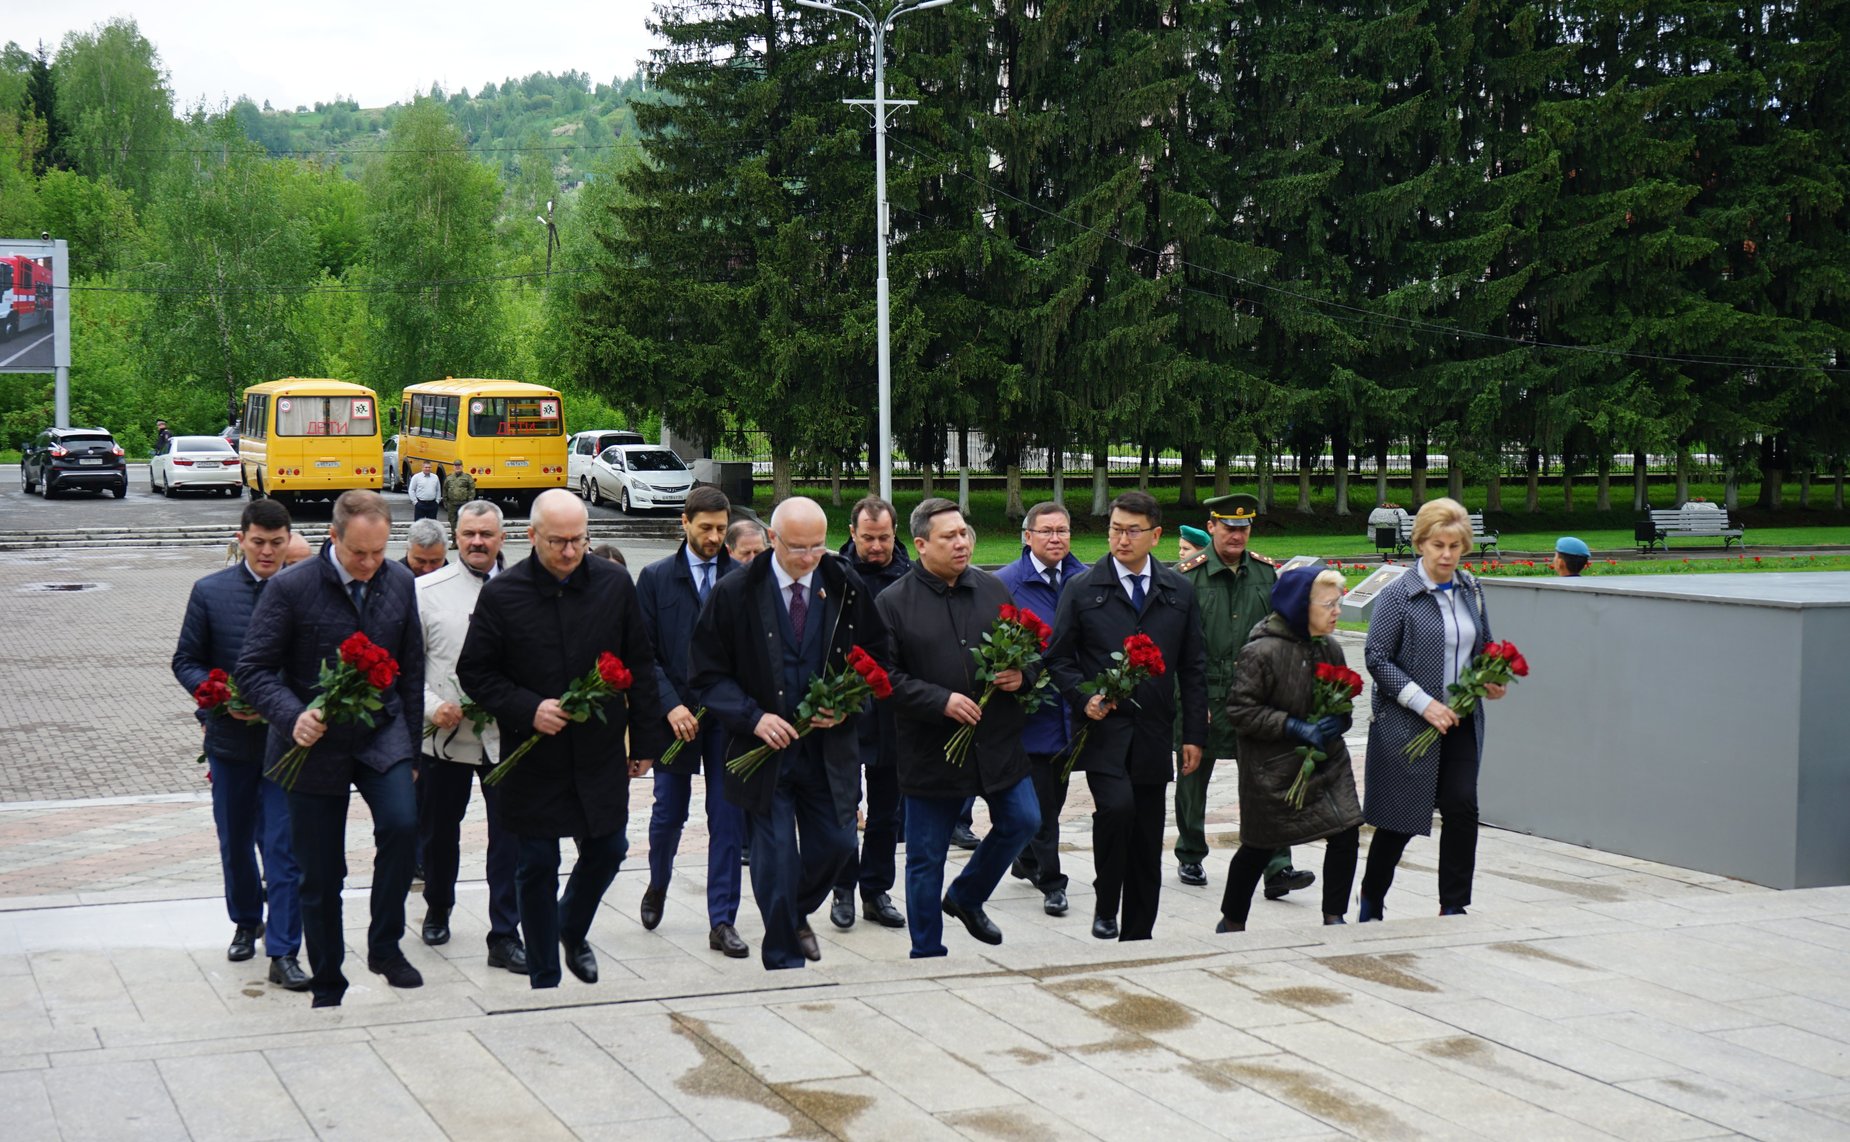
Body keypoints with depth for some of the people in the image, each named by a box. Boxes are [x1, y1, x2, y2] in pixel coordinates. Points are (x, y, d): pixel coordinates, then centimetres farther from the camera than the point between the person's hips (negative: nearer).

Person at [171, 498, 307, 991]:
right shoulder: (210, 592, -1)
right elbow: (186, 662, 3)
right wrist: (224, 700, -14)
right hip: (231, 737, 2)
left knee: (285, 846, -6)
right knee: (236, 842, 17)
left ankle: (283, 952, -2)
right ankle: (246, 923, 39)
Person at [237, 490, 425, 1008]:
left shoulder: (400, 583, 1)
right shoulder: (290, 589, -12)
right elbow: (254, 670, -9)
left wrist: (410, 749, 10)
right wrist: (293, 716, -27)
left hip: (382, 736, 2)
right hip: (316, 745, -2)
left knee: (401, 825, -24)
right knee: (320, 877, 4)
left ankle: (385, 946, -4)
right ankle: (327, 989, 21)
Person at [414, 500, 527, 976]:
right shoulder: (427, 591, 0)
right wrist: (432, 707, -13)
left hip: (507, 735, -1)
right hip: (445, 735, 1)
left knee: (510, 834, -1)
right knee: (438, 830, 17)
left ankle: (504, 936, 8)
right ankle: (437, 910, 41)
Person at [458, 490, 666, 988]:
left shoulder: (615, 584, -2)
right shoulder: (502, 594, -8)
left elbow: (640, 667, 6)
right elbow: (474, 672, -2)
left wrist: (645, 740, 6)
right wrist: (528, 710, -17)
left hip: (601, 755, 2)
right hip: (533, 756, -2)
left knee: (607, 850, 12)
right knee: (537, 867, 6)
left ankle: (572, 931, 42)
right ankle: (544, 980, 18)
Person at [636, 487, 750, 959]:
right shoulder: (656, 578, 2)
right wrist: (671, 705, -11)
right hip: (676, 715, 0)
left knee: (727, 817, 0)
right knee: (668, 812, 10)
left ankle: (722, 920, 7)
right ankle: (658, 885, 38)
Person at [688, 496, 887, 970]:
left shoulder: (847, 588, -1)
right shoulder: (733, 594, -7)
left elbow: (876, 658, 9)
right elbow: (708, 675, -4)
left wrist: (848, 705, -9)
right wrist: (753, 717, -18)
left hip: (829, 748, 3)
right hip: (765, 748, -2)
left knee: (836, 844, 8)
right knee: (776, 857, -1)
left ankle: (798, 913, 40)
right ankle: (784, 962, 14)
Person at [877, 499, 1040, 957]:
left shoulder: (994, 588, 6)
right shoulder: (892, 603, -6)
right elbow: (887, 678, -11)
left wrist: (1022, 674, -6)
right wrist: (942, 701, -20)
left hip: (997, 741, 4)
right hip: (930, 749, -4)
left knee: (1022, 821, 6)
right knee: (925, 858, 5)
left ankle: (966, 897, 31)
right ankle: (927, 953, 19)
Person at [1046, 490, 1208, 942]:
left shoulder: (1179, 592, 8)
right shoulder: (1083, 590, 2)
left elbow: (1193, 667, 11)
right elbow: (1060, 657, 5)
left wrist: (1194, 734, 6)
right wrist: (1084, 698, -12)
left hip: (1154, 733, 3)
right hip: (1103, 729, -3)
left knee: (1147, 843, 6)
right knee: (1116, 806, -26)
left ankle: (1137, 935, 17)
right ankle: (1106, 905, -5)